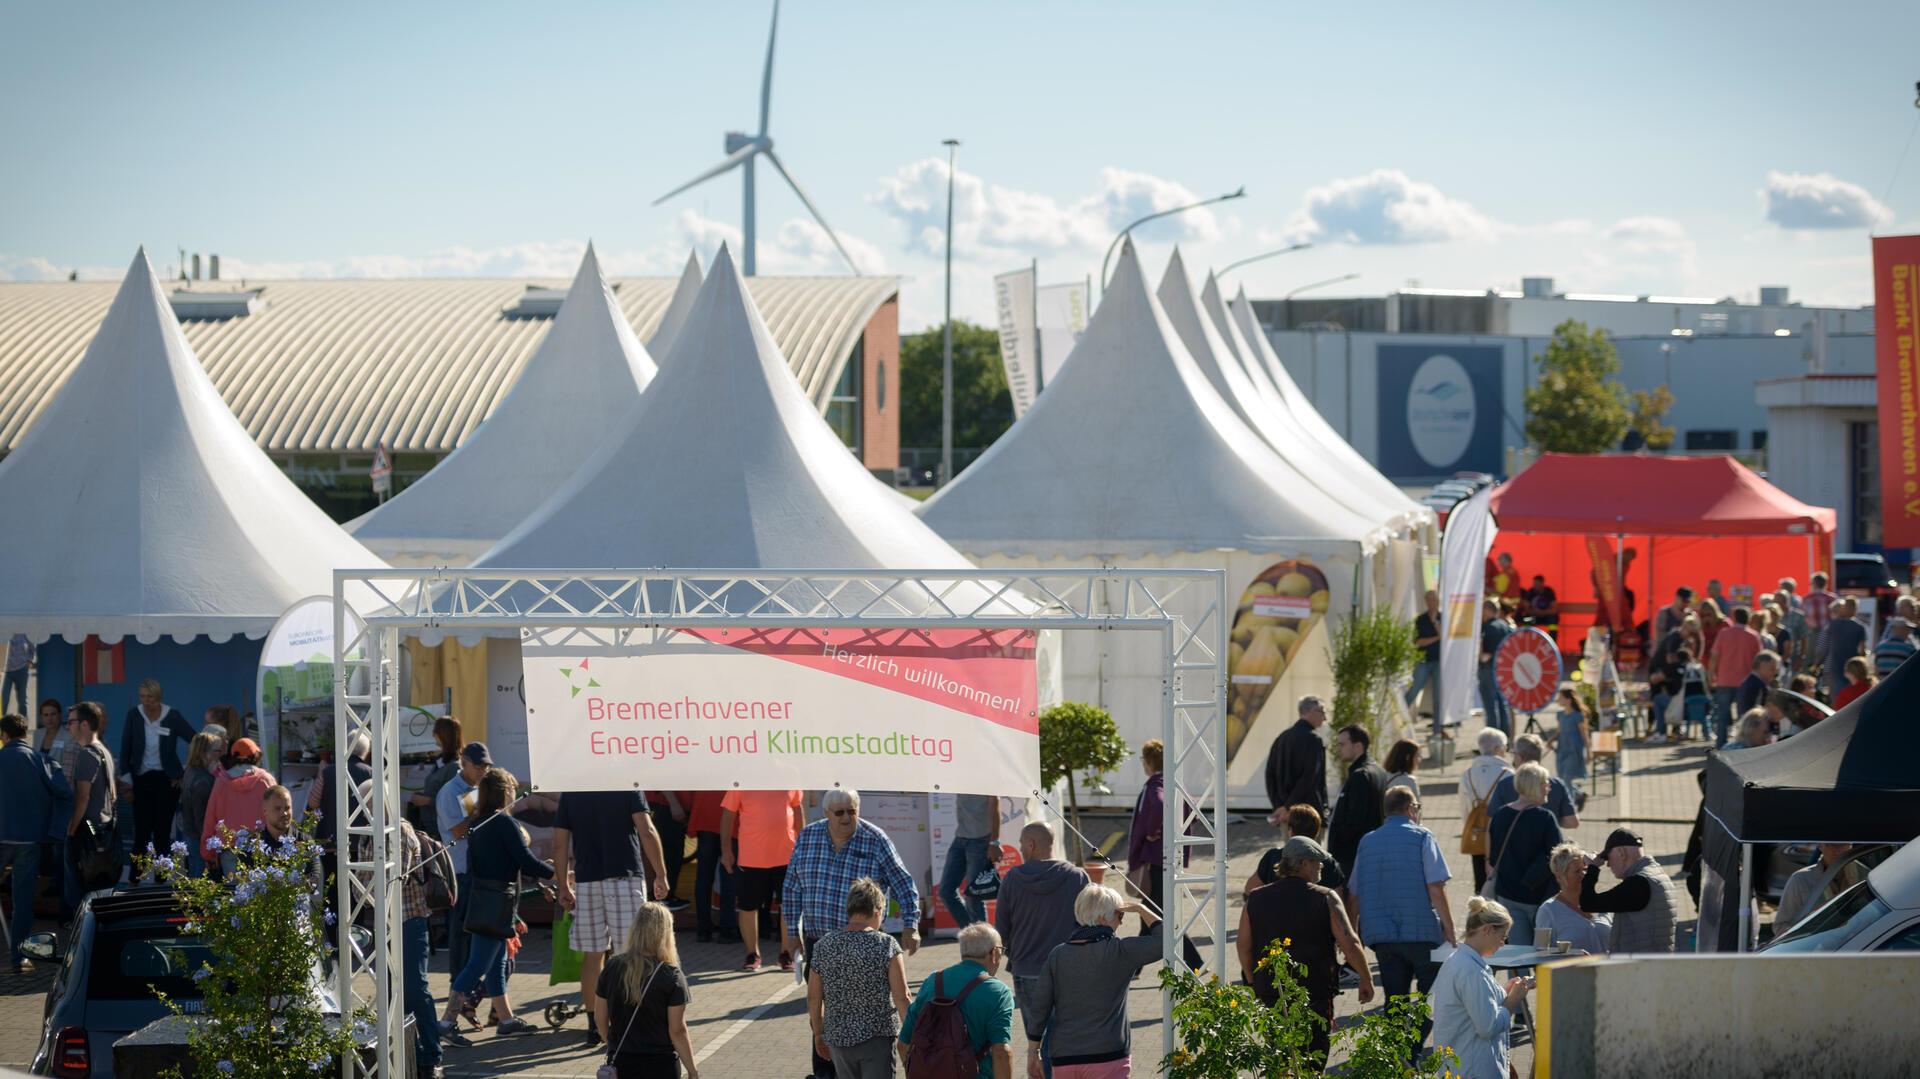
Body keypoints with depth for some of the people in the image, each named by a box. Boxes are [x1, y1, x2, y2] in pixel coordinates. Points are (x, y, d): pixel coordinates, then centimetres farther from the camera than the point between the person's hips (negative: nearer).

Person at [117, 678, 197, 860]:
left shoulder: (173, 716, -6)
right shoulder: (134, 715, -2)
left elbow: (196, 741, 0)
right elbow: (125, 750, 3)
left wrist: (185, 771, -1)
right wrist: (126, 780, 1)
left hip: (166, 779, -1)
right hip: (142, 779, 1)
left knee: (162, 831, -1)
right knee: (141, 831, -3)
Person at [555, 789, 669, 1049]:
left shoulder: (570, 793, 6)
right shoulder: (628, 787, -2)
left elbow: (560, 844, 4)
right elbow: (646, 832, -10)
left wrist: (564, 886, 11)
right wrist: (661, 874, -3)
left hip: (586, 881, 3)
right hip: (625, 877, -3)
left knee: (592, 955, 9)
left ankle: (594, 1027, 12)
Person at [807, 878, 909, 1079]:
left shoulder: (823, 947, -1)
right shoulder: (886, 945, -12)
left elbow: (813, 998, 5)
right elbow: (901, 998, -11)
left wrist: (819, 1033, 18)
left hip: (838, 1039, 4)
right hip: (877, 1038, -4)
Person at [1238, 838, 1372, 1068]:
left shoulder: (1256, 900, 4)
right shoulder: (1325, 899, -8)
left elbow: (1243, 945, 9)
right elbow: (1349, 943, -10)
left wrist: (1254, 982, 22)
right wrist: (1366, 979, 2)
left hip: (1270, 995, 4)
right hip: (1316, 994, -4)